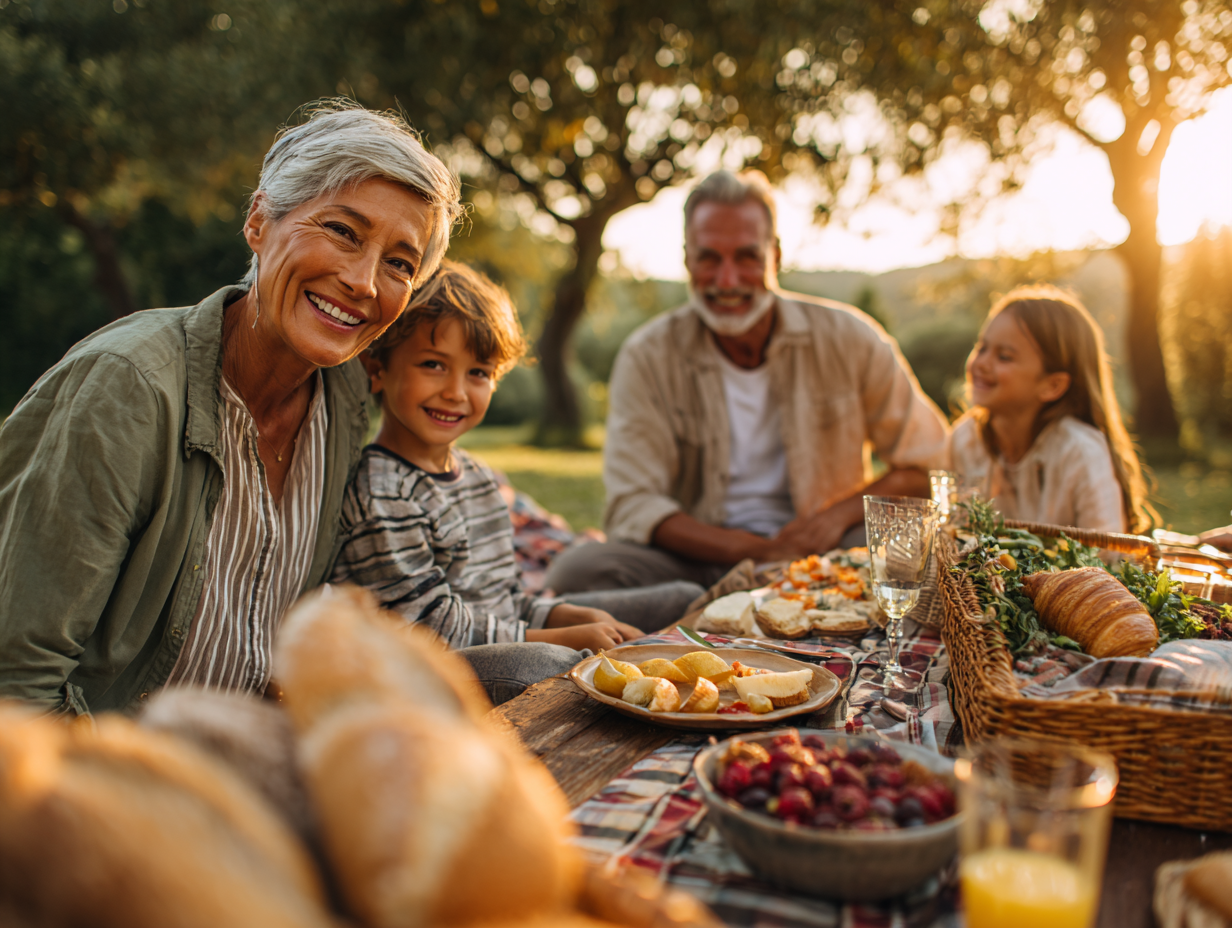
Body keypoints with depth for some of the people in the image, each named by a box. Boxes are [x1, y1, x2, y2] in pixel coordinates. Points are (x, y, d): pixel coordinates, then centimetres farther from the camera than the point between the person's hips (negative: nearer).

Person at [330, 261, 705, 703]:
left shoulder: (477, 475, 11)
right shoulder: (380, 495, -18)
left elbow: (504, 599, 13)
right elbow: (438, 629, -20)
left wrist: (578, 617, -5)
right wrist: (567, 637, -17)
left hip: (510, 644, 9)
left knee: (684, 599, 10)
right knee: (540, 664, -42)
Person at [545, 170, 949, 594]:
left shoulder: (846, 339, -1)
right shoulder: (648, 357, -4)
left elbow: (927, 464, 5)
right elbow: (633, 506, -11)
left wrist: (840, 515, -13)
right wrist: (756, 550, -22)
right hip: (702, 556, 0)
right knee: (575, 571, -27)